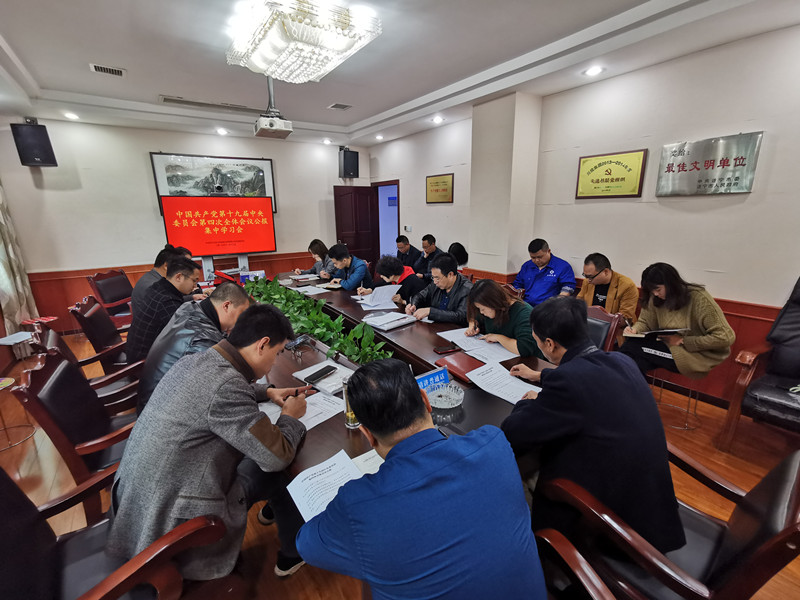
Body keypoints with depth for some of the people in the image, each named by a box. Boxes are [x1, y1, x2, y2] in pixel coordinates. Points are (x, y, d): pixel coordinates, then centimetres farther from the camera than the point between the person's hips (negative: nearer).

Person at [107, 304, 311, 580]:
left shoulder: (196, 360, -3)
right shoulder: (225, 384, -30)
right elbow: (278, 456, -22)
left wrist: (268, 392, 13)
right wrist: (290, 417, -4)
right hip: (167, 521, -8)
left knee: (256, 454, 15)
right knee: (278, 471, 3)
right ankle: (294, 553, 26)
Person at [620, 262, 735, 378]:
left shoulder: (698, 298, -15)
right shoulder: (655, 299, 1)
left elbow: (725, 337, -16)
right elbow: (644, 322, 12)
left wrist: (682, 341, -17)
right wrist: (635, 330, -11)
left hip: (699, 354, -6)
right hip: (669, 346, 6)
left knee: (632, 347, -26)